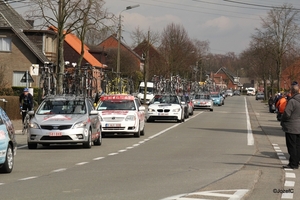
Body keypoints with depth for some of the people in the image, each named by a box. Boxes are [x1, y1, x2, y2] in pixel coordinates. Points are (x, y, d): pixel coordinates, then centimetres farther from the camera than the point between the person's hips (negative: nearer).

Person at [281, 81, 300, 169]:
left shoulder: (292, 101, -20)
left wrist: (282, 121, -4)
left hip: (291, 127, -8)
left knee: (291, 146, -2)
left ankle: (293, 164, -1)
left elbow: (287, 114, -21)